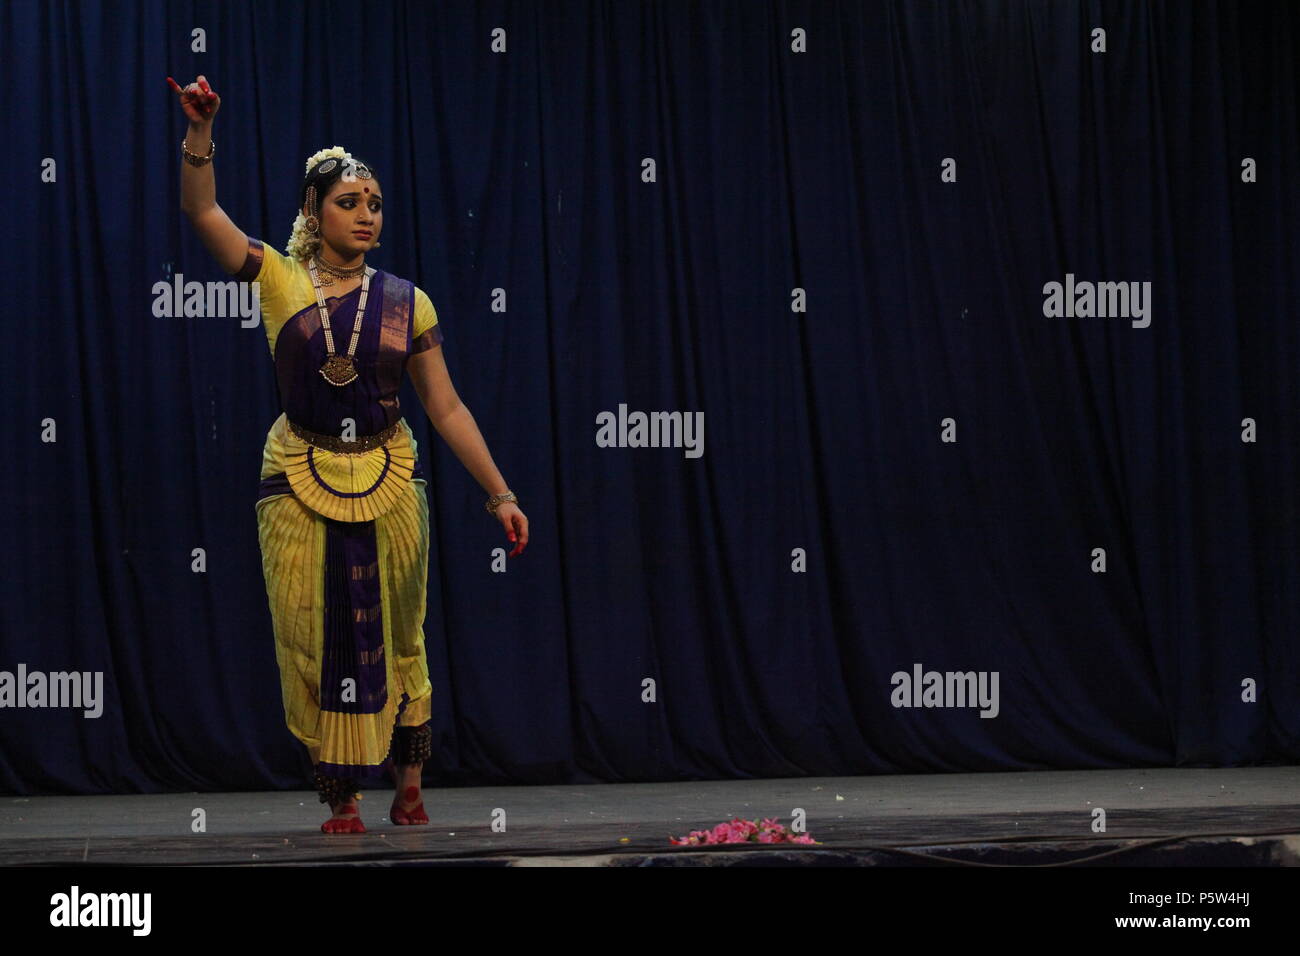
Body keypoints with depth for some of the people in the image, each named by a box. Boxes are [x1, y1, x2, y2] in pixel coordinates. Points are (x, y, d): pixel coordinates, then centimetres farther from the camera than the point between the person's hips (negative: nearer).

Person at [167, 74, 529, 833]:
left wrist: (501, 493, -2)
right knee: (317, 642, 0)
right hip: (301, 482, -1)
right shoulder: (281, 281, -1)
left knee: (395, 635, 10)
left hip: (389, 483, 1)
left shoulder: (406, 304, 1)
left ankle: (409, 780, 25)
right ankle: (342, 797, 9)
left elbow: (448, 409, 2)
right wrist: (201, 128, -25)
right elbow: (202, 209, -11)